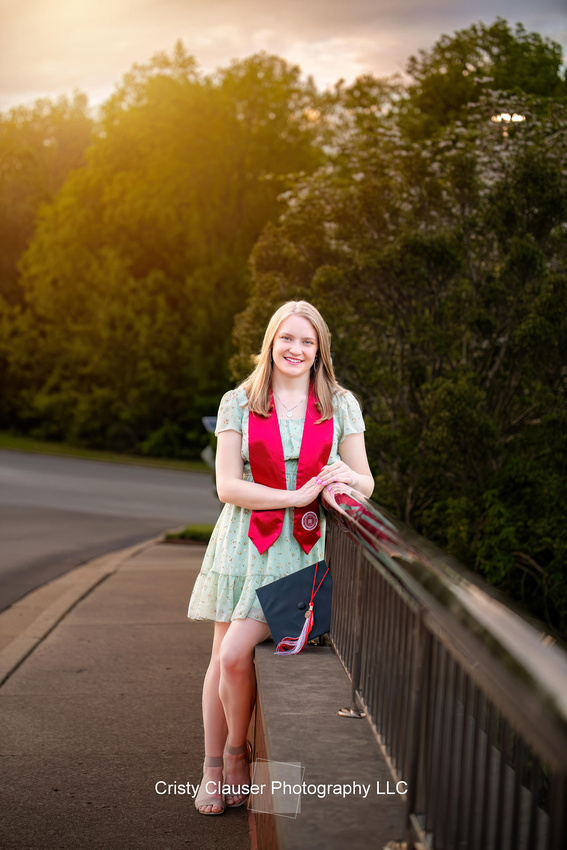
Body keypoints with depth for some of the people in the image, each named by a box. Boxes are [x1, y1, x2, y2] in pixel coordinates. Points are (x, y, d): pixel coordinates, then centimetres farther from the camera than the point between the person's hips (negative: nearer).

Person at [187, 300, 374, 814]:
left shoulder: (341, 405, 6)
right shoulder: (238, 404, 4)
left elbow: (366, 483, 10)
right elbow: (228, 487, -3)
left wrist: (345, 477, -14)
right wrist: (297, 496, -13)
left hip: (306, 550, -1)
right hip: (247, 543, 1)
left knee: (236, 655, -15)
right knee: (222, 659, 3)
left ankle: (237, 752, 10)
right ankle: (213, 768, 19)